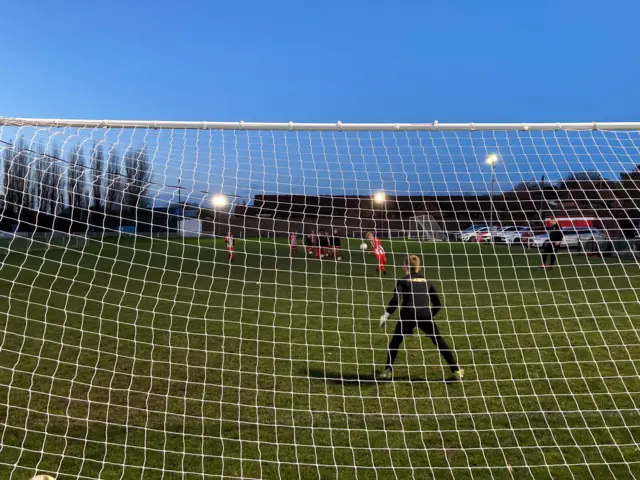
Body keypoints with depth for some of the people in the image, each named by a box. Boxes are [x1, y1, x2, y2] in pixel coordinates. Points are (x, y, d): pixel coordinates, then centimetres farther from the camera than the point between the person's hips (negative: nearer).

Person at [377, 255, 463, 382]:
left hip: (408, 314, -2)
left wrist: (386, 315, 6)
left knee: (395, 341, 19)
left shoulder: (402, 281, 14)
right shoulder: (426, 281, 25)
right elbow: (438, 304, 23)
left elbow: (395, 300, -2)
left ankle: (388, 371, 14)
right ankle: (456, 371, 17)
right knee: (439, 341, 17)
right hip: (425, 315, 2)